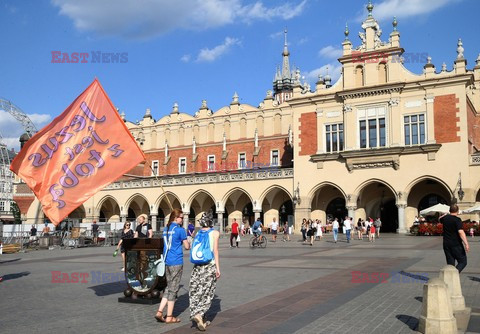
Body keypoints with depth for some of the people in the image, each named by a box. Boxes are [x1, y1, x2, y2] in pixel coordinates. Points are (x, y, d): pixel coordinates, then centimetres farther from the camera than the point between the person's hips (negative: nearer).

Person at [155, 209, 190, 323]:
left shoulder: (166, 229, 11)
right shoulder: (180, 230, -11)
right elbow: (187, 246, -7)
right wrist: (189, 244, 14)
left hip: (167, 261, 7)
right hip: (176, 262, -7)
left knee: (169, 287, 17)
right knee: (173, 289, 2)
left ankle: (159, 312, 8)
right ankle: (169, 317, 9)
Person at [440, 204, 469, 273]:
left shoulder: (445, 218, 5)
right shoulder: (457, 219, -13)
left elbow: (440, 219, 31)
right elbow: (461, 232, -25)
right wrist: (466, 244, -28)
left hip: (446, 244, 6)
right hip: (456, 245, -6)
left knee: (450, 263, 11)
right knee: (462, 262, 3)